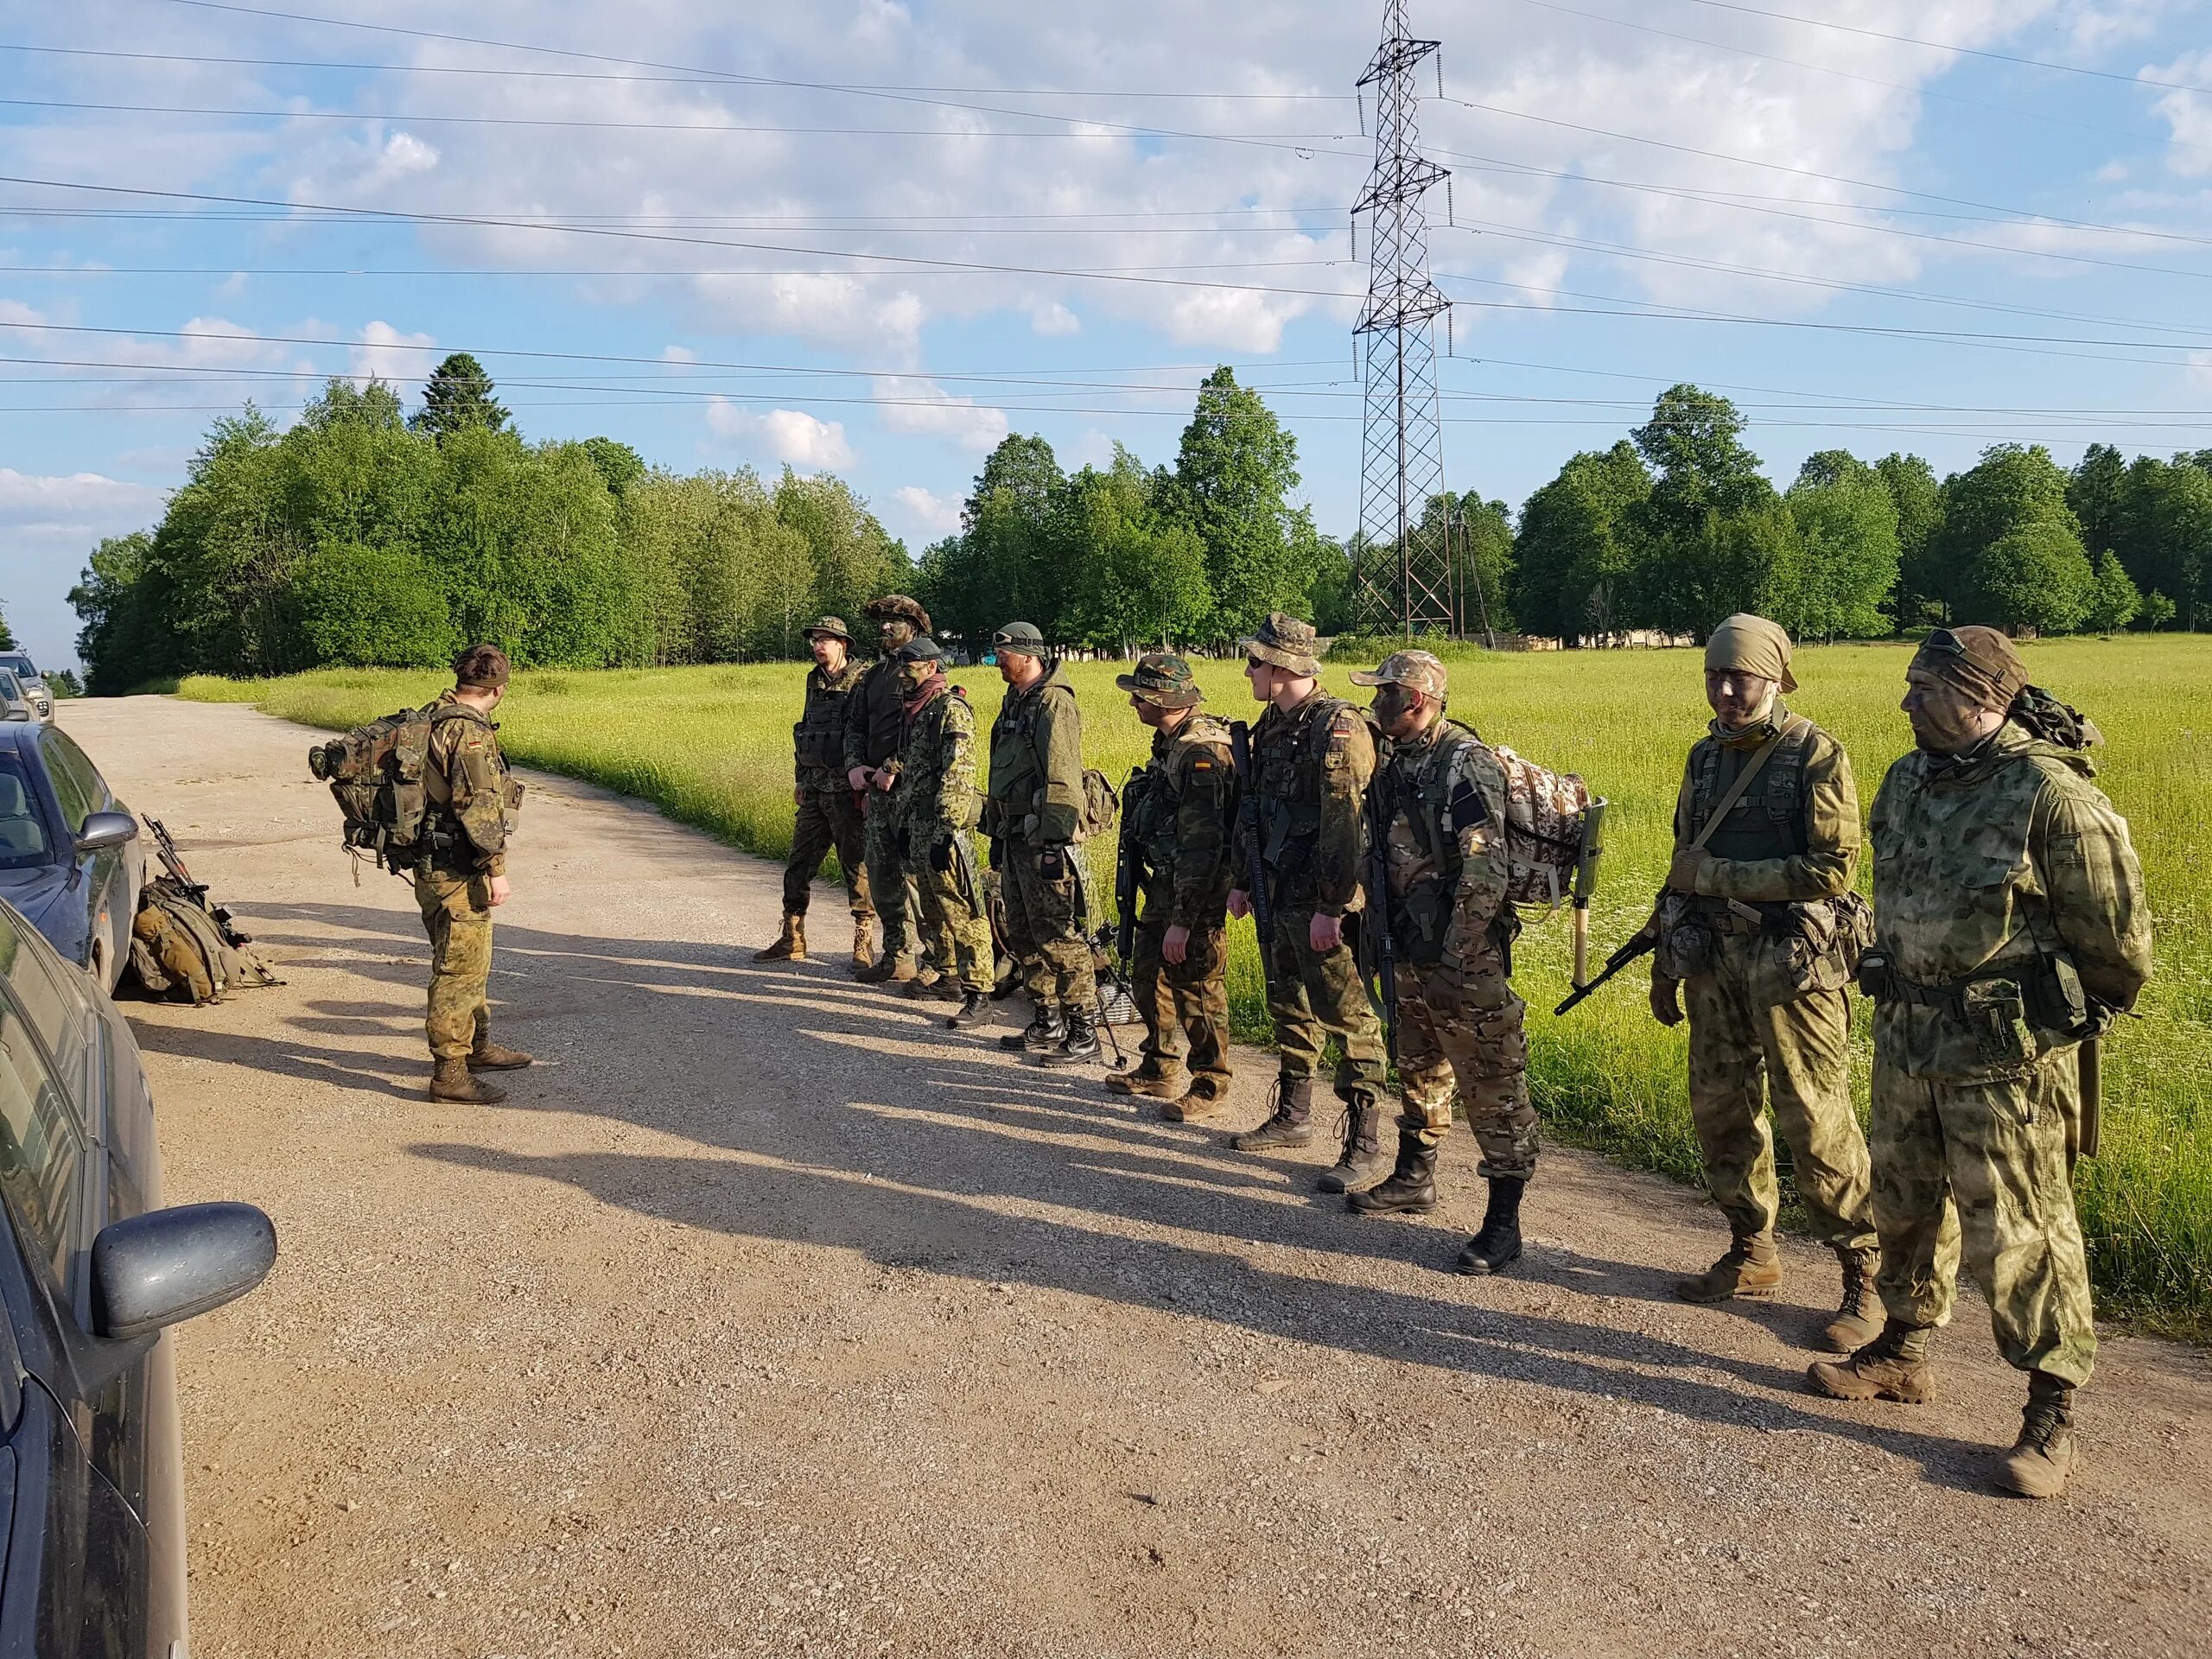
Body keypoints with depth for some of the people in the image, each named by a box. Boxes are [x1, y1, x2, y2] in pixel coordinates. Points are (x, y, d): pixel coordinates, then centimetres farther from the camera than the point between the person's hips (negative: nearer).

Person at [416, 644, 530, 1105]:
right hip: (458, 875, -10)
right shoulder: (469, 731, -19)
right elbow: (479, 808, -22)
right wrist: (496, 870, -19)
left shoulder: (437, 719, 10)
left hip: (437, 867, 10)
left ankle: (478, 1046, 36)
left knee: (470, 964, 22)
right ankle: (449, 1073, 3)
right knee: (459, 970, -3)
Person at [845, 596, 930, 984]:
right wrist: (854, 765, 1)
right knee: (880, 874, 10)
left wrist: (892, 768, -20)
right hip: (875, 788, 8)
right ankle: (895, 955, 20)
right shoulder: (872, 676, 19)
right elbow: (855, 726, 19)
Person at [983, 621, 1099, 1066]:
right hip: (1014, 836, 10)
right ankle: (1048, 1023, 25)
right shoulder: (1014, 703, 17)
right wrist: (997, 835, 21)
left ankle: (1084, 1033, -1)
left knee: (1057, 937, -8)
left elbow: (1062, 781, -21)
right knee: (1023, 937, 15)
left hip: (1042, 839, -10)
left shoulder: (1053, 703, -14)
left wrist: (1053, 843, -24)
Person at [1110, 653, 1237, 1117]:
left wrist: (1183, 920, -26)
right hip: (1164, 884, 10)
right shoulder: (1170, 744, 9)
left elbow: (1202, 846, -27)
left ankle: (1208, 1085, 15)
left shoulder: (1201, 754, -24)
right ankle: (1160, 1069, 35)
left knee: (1195, 988, 1)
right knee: (1149, 974, 20)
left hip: (1196, 892, -10)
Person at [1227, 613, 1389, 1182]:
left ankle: (1364, 1146, 2)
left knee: (1348, 1018, -4)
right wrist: (1243, 881, 20)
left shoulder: (1337, 726, -17)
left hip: (1322, 902, -9)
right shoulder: (1273, 727, 12)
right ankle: (1293, 1115, 34)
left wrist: (1331, 906, -24)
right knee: (1289, 1008, 19)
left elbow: (1345, 825, -22)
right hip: (1279, 896, 10)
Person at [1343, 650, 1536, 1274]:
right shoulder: (1395, 763, 10)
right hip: (1410, 953, 9)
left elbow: (1485, 873, -23)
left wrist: (1454, 960, -21)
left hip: (1464, 959, -9)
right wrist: (1382, 931, 17)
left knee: (1490, 1086, -1)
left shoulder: (1466, 765, -18)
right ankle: (1413, 1178, 39)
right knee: (1418, 1072, 22)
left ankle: (1503, 1222, 5)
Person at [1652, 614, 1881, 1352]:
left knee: (1814, 1121, -5)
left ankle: (1867, 1279, 9)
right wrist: (1664, 965, 17)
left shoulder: (1815, 757, -10)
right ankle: (1751, 1255, 28)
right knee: (1720, 1110, 12)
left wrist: (1718, 876, -16)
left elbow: (1832, 869, -18)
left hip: (1791, 963, -7)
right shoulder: (1705, 757, 11)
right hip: (1715, 959, 7)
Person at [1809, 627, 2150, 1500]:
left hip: (2007, 1052, -7)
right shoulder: (1906, 782, 5)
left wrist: (2079, 1018, 3)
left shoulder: (2054, 797, -18)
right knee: (1905, 1204, 19)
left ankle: (2051, 1416, 15)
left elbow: (2115, 936, -10)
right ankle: (1901, 1353, 37)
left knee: (2017, 1232, 0)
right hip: (1905, 1036, 7)